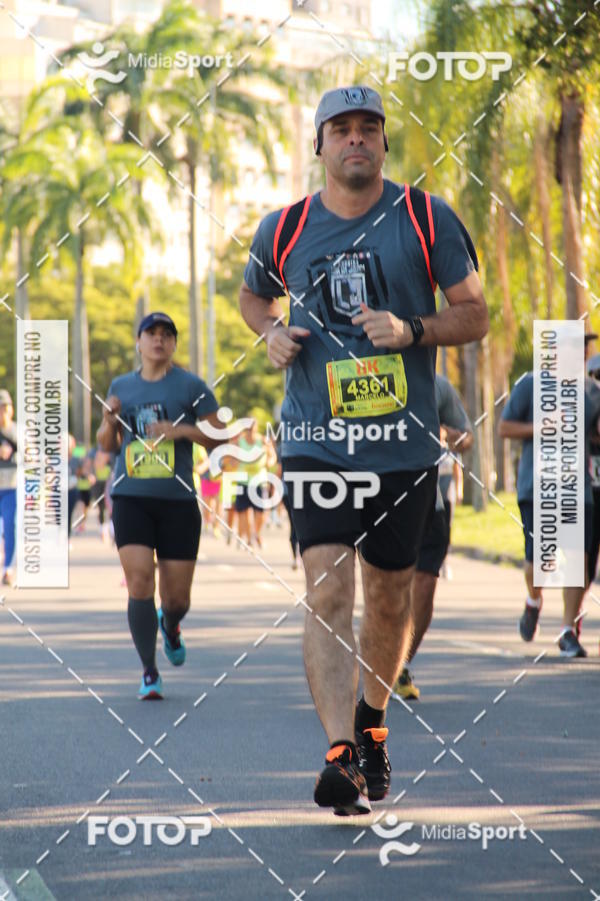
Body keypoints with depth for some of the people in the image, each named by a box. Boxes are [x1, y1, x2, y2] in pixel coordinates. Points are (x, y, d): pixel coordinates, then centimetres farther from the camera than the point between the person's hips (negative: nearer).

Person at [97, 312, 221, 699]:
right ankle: (150, 672, -2)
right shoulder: (122, 386, 12)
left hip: (178, 502, -1)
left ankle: (169, 625, 40)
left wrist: (183, 430, -14)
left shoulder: (191, 386, 2)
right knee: (140, 583, -14)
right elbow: (108, 445, 20)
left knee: (178, 596, 2)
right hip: (131, 499, 1)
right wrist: (109, 420, -2)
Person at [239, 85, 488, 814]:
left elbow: (474, 314, 4)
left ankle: (371, 722, 36)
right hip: (316, 441, -1)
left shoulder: (426, 219, 1)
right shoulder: (283, 231, 4)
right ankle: (340, 757, -23)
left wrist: (411, 331, -15)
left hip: (404, 444, 1)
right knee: (328, 593, -16)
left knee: (388, 597, 11)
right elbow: (253, 296, 24)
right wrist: (273, 333, 2)